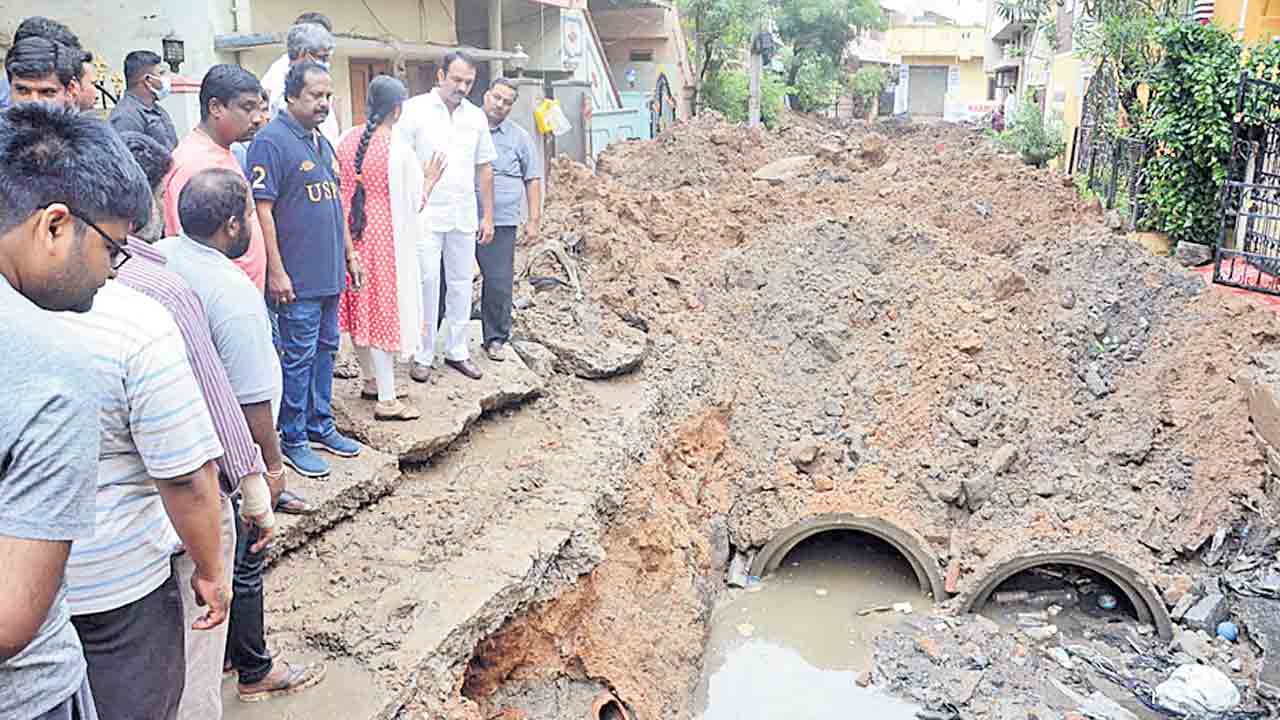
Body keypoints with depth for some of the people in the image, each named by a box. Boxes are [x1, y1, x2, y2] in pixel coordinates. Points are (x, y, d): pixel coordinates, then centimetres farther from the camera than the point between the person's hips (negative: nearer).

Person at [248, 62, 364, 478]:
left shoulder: (322, 142, 15)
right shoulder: (272, 141, -12)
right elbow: (261, 209, -16)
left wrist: (349, 254, 19)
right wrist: (276, 271, -19)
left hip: (330, 272, 8)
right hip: (298, 278, -8)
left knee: (325, 349, 15)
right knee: (299, 357, -1)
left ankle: (320, 425, 28)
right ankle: (293, 440, 11)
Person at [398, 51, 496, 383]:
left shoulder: (476, 117, 10)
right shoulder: (414, 109, -3)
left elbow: (484, 168, 14)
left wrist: (488, 216, 11)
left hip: (464, 216, 4)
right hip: (425, 214, -4)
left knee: (461, 283, 9)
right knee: (427, 283, -4)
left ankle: (457, 351, 20)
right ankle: (423, 355, 7)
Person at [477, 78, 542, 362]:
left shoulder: (519, 137, 11)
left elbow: (533, 179, 13)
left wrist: (534, 219, 6)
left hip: (500, 222, 0)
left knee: (499, 284, 0)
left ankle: (496, 339, 15)